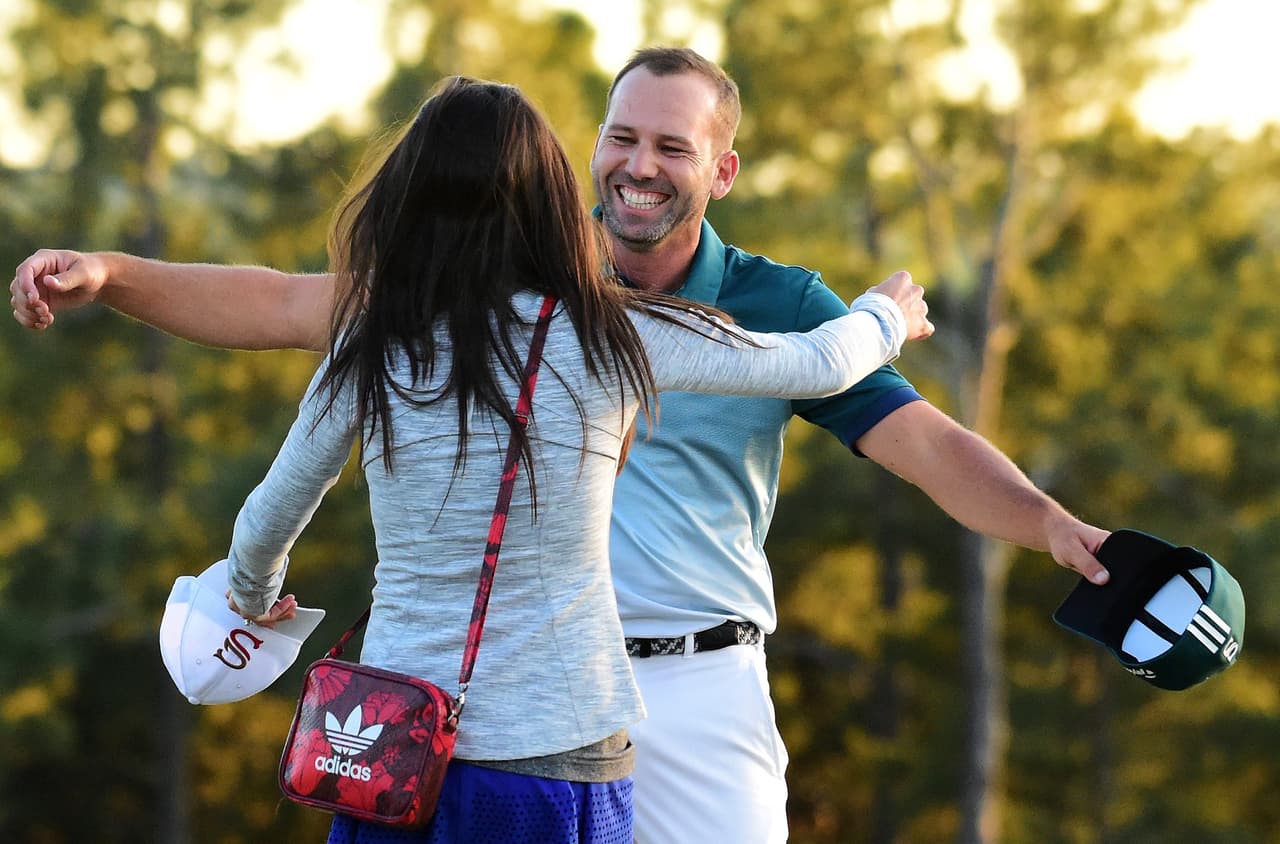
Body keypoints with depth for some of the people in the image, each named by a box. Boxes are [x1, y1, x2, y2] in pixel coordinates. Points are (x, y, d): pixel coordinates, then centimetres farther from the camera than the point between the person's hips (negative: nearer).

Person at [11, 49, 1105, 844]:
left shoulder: (778, 308, 2)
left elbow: (928, 444, -8)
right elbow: (290, 308, 4)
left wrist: (1052, 524, -27)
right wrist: (110, 277, -8)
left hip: (698, 692, -1)